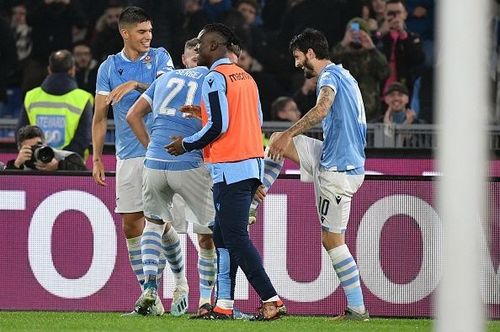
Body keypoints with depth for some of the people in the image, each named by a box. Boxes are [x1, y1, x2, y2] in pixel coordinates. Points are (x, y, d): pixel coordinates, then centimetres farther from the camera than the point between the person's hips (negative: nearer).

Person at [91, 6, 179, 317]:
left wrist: (136, 84, -28)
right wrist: (97, 158, 5)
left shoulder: (160, 57, 4)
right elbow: (100, 116, 10)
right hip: (128, 157, 3)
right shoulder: (109, 67, 8)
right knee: (131, 225, -1)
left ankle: (180, 280, 13)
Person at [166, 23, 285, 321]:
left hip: (230, 167, -9)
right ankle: (224, 305, 10)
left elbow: (218, 126, -17)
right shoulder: (246, 76, 17)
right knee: (223, 236, 12)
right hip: (252, 162, 9)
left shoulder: (215, 79, -10)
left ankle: (271, 300, -13)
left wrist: (186, 145, -3)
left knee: (235, 237, -8)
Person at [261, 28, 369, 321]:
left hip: (338, 170, -10)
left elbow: (322, 109, -33)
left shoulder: (330, 75, -13)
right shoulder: (344, 75, 18)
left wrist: (289, 135, -35)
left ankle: (358, 309, -5)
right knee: (278, 140, 15)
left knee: (333, 240, -6)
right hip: (331, 156, 10)